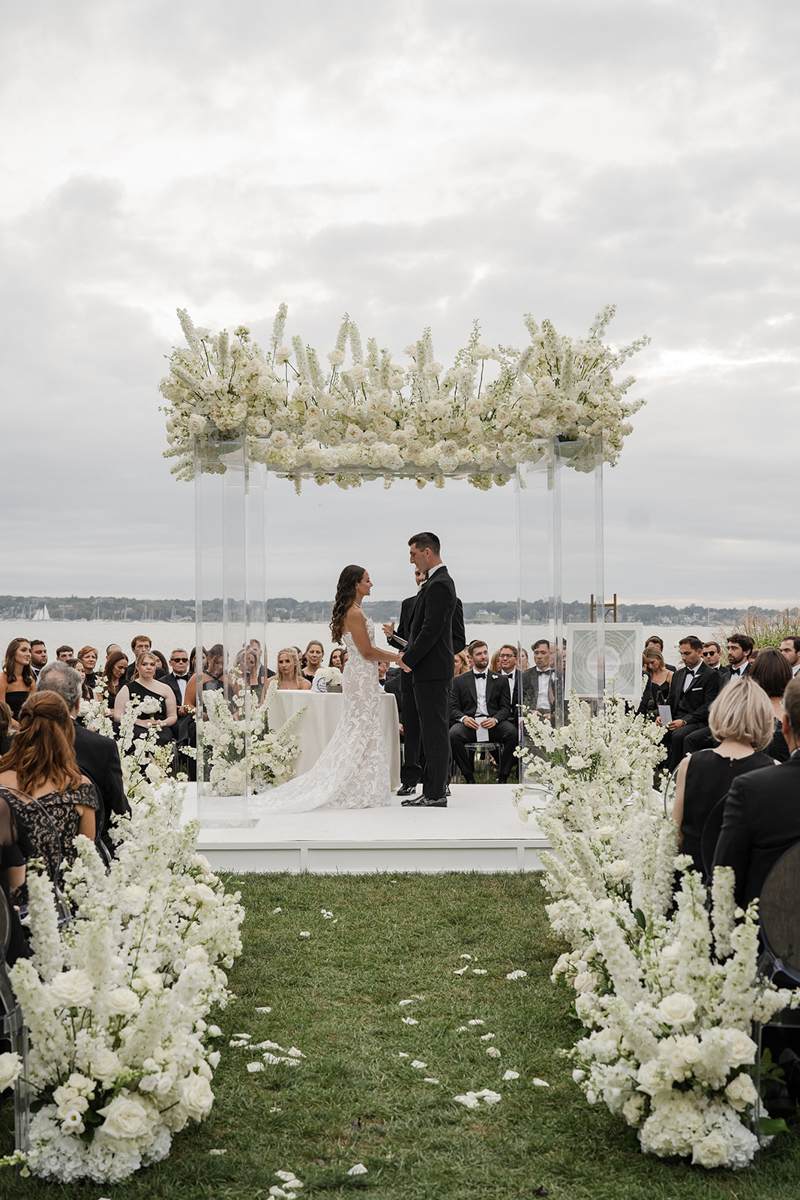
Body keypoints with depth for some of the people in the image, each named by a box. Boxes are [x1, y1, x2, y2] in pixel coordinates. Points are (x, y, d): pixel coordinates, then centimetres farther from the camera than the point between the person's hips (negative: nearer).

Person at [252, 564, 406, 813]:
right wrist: (396, 658, -8)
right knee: (363, 732, -5)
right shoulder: (355, 614, -17)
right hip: (362, 678, -10)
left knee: (356, 732, 12)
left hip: (358, 676, 10)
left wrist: (393, 655, 15)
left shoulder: (351, 612, 14)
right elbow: (367, 651, -17)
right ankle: (361, 792, 0)